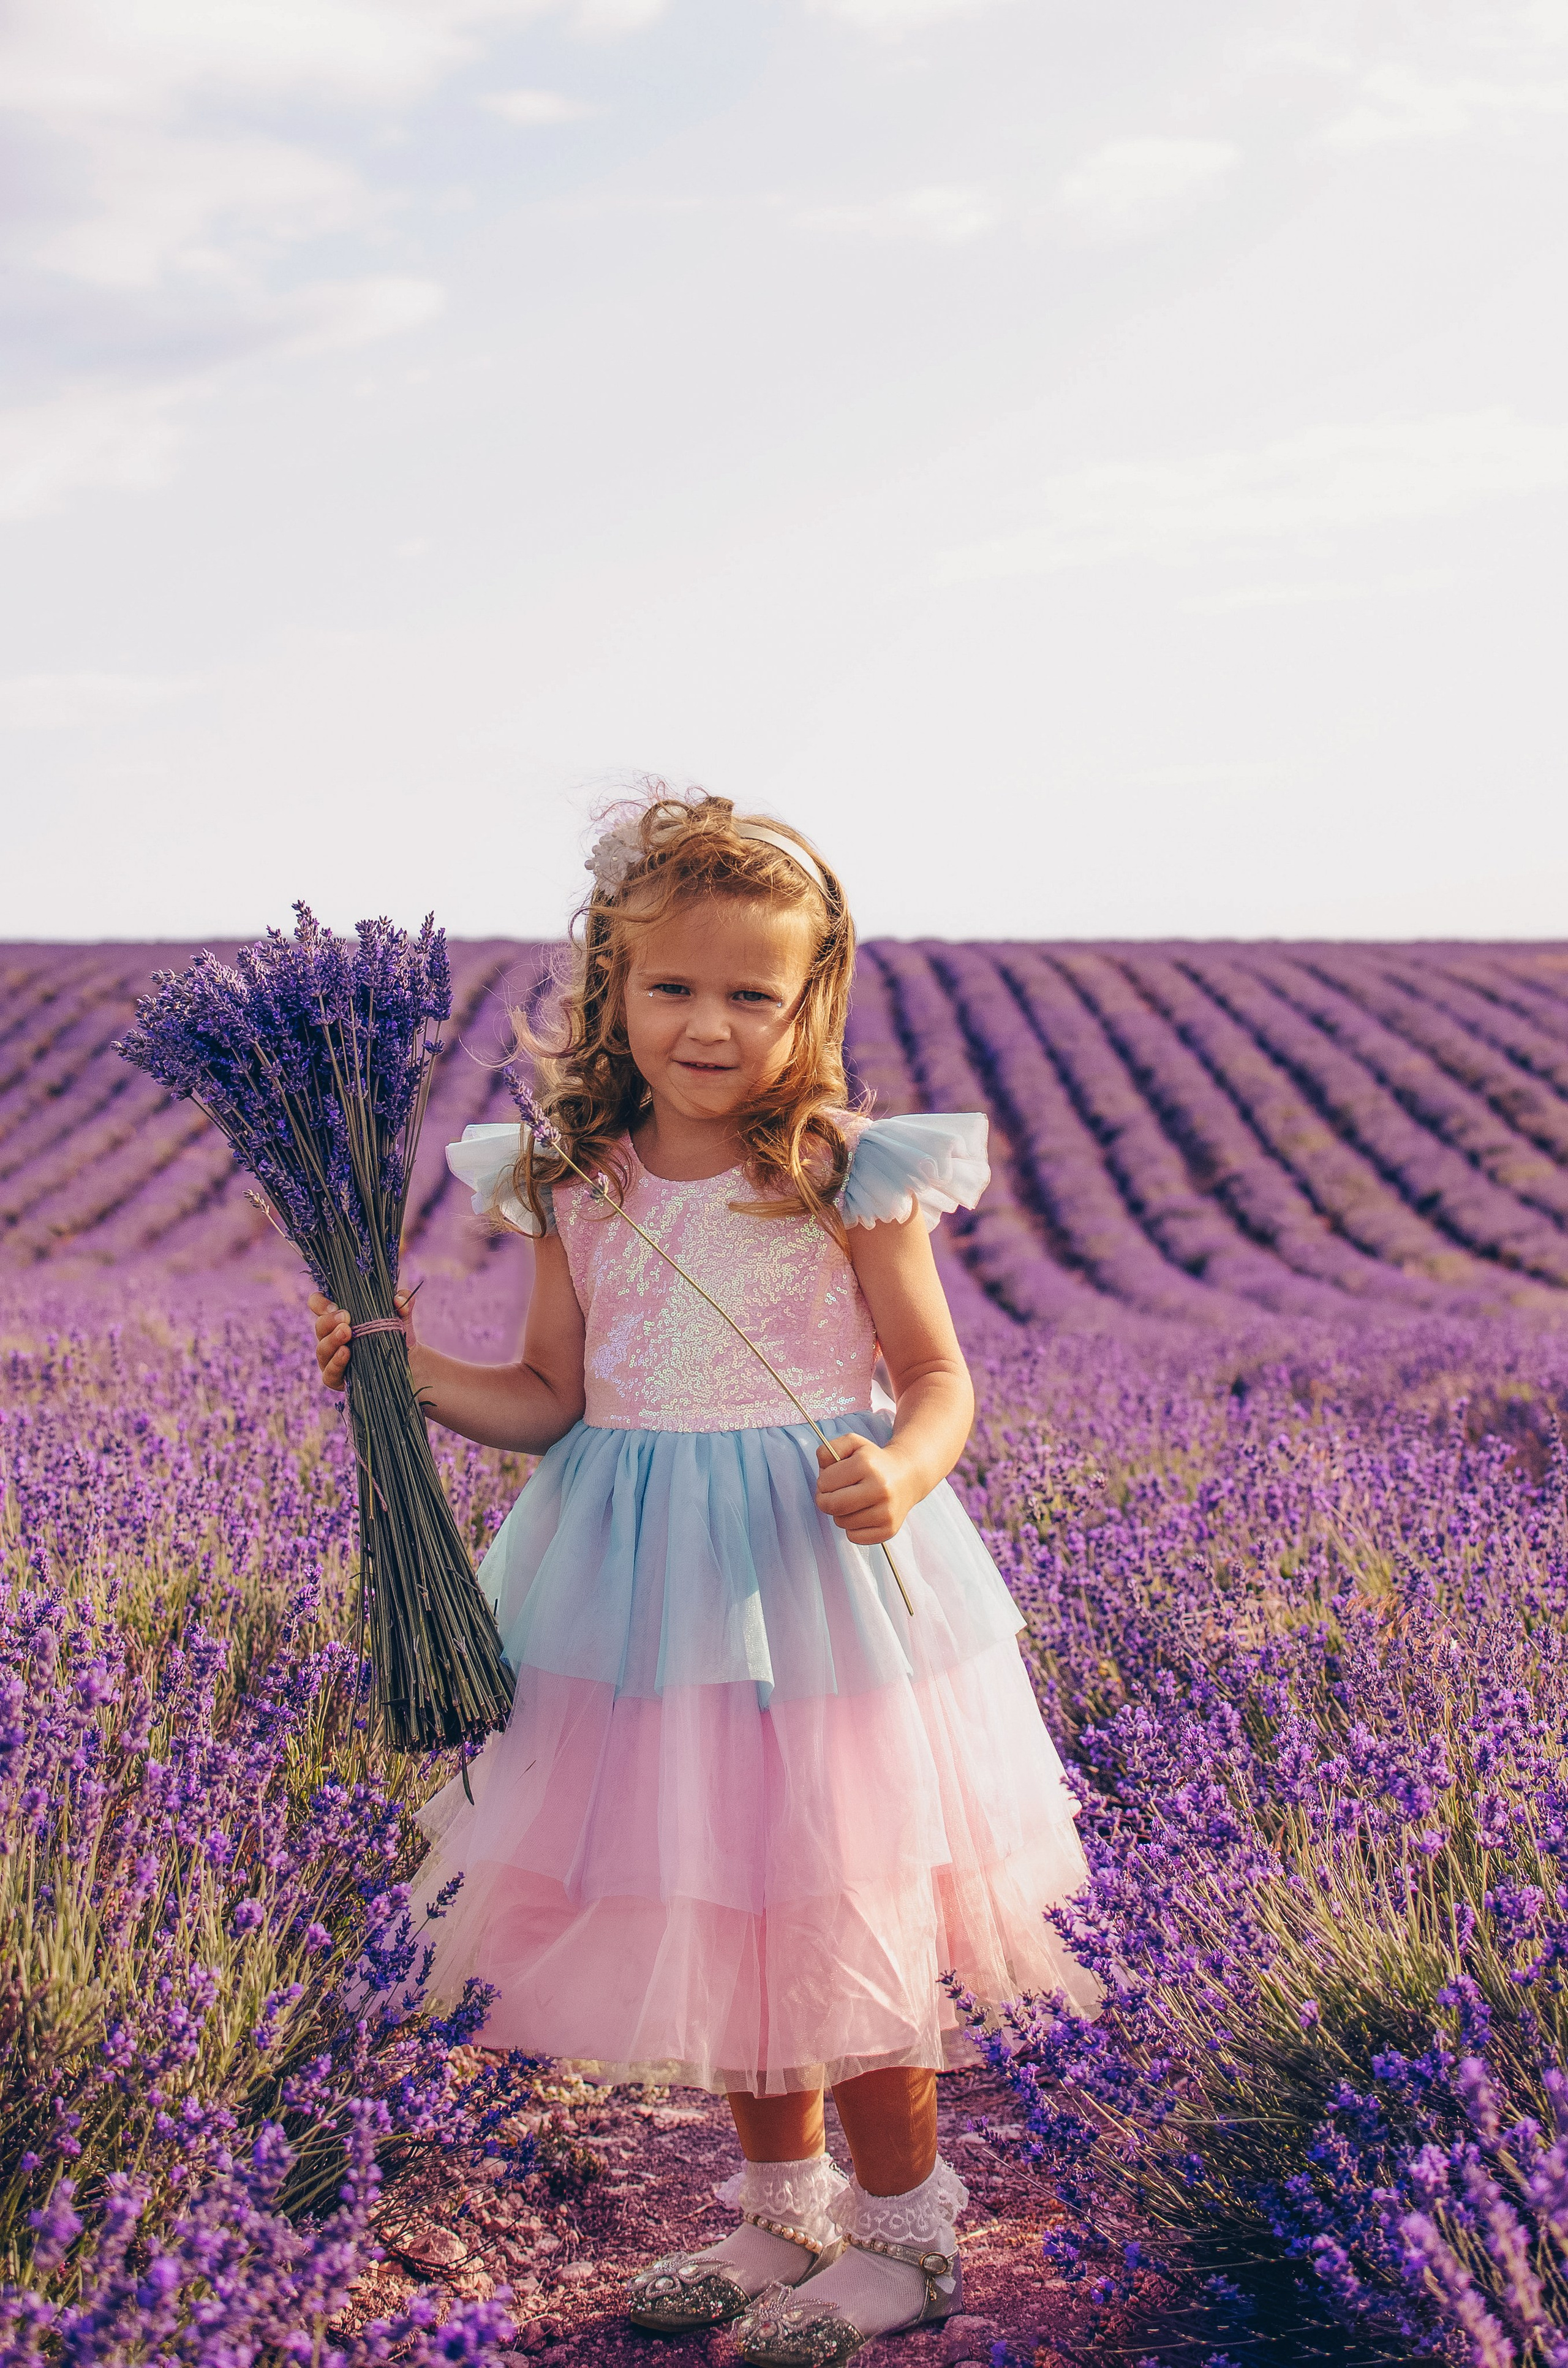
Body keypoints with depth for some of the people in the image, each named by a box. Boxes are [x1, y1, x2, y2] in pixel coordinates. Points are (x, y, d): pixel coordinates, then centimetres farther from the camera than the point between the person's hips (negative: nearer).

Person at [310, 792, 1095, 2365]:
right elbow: (550, 1403, 7)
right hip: (646, 1584, 5)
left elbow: (937, 1376, -5)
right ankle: (784, 2213, 36)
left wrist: (899, 1473, -25)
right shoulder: (574, 1187, 1)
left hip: (818, 1578, -4)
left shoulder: (852, 1177, -10)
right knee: (704, 1908, 15)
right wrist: (411, 1371, -8)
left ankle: (902, 2237, 24)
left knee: (845, 1911, 2)